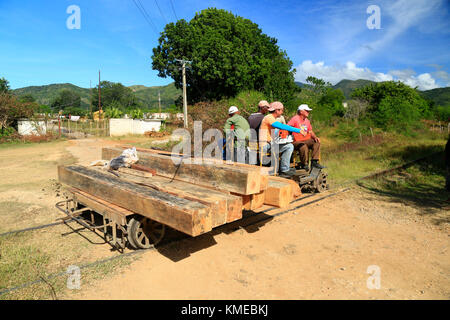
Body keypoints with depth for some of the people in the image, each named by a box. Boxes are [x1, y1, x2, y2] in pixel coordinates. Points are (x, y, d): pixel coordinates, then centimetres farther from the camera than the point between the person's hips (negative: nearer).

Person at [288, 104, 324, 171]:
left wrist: (315, 137, 0)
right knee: (304, 146, -36)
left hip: (306, 140, 8)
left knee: (317, 142, -13)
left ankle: (314, 162, -14)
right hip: (296, 142, -7)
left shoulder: (307, 120, 17)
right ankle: (304, 164, -16)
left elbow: (310, 131, 19)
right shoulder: (295, 119, -6)